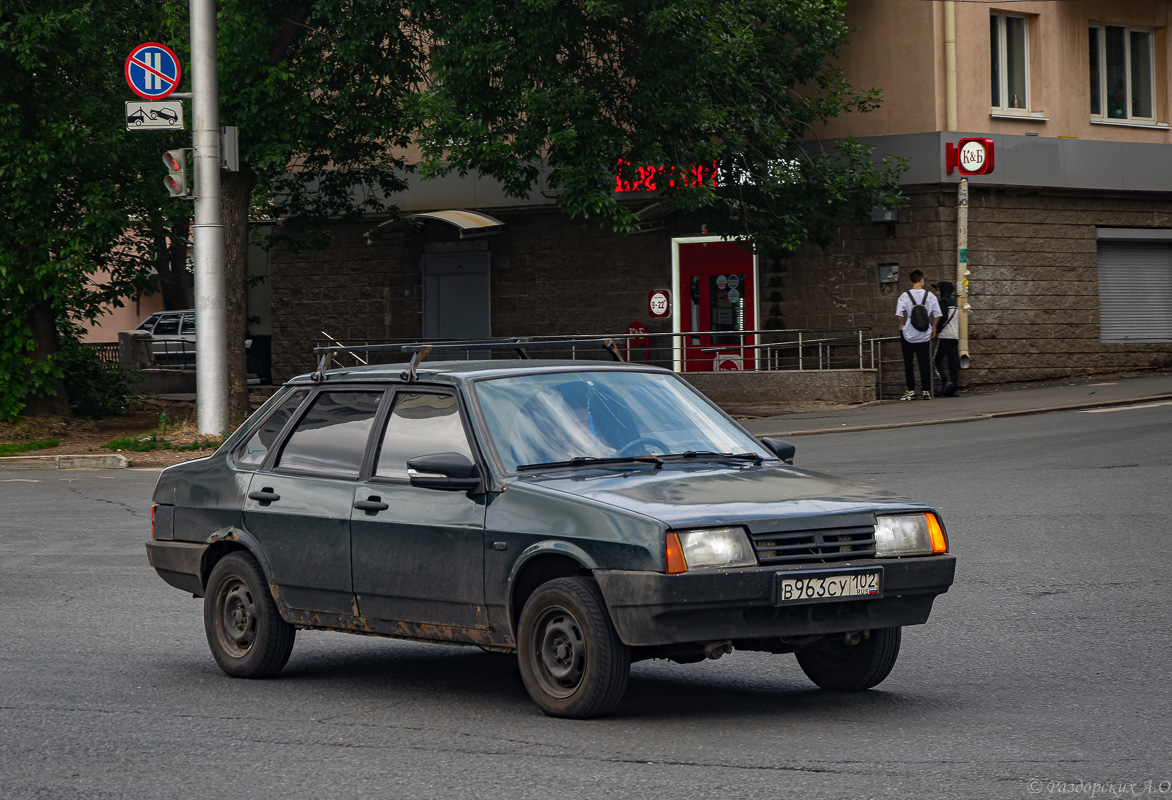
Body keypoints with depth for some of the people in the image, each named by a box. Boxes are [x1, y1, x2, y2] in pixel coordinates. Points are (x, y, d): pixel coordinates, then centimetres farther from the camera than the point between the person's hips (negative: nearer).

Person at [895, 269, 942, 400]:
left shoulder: (905, 295, -6)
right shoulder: (930, 295, -1)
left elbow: (899, 313, -14)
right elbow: (937, 314, -1)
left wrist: (901, 326, 1)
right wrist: (933, 327, 12)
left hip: (909, 334, -2)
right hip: (924, 334, 2)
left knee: (908, 363, 7)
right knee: (924, 363, 6)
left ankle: (911, 391, 6)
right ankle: (926, 391, 4)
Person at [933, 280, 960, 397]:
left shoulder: (943, 301, -7)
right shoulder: (954, 302, 16)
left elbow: (944, 317, -18)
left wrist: (937, 329, -6)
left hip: (944, 336, -7)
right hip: (955, 336, 7)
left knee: (937, 360, -1)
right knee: (953, 362, 5)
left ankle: (946, 381, -18)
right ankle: (955, 388, 0)